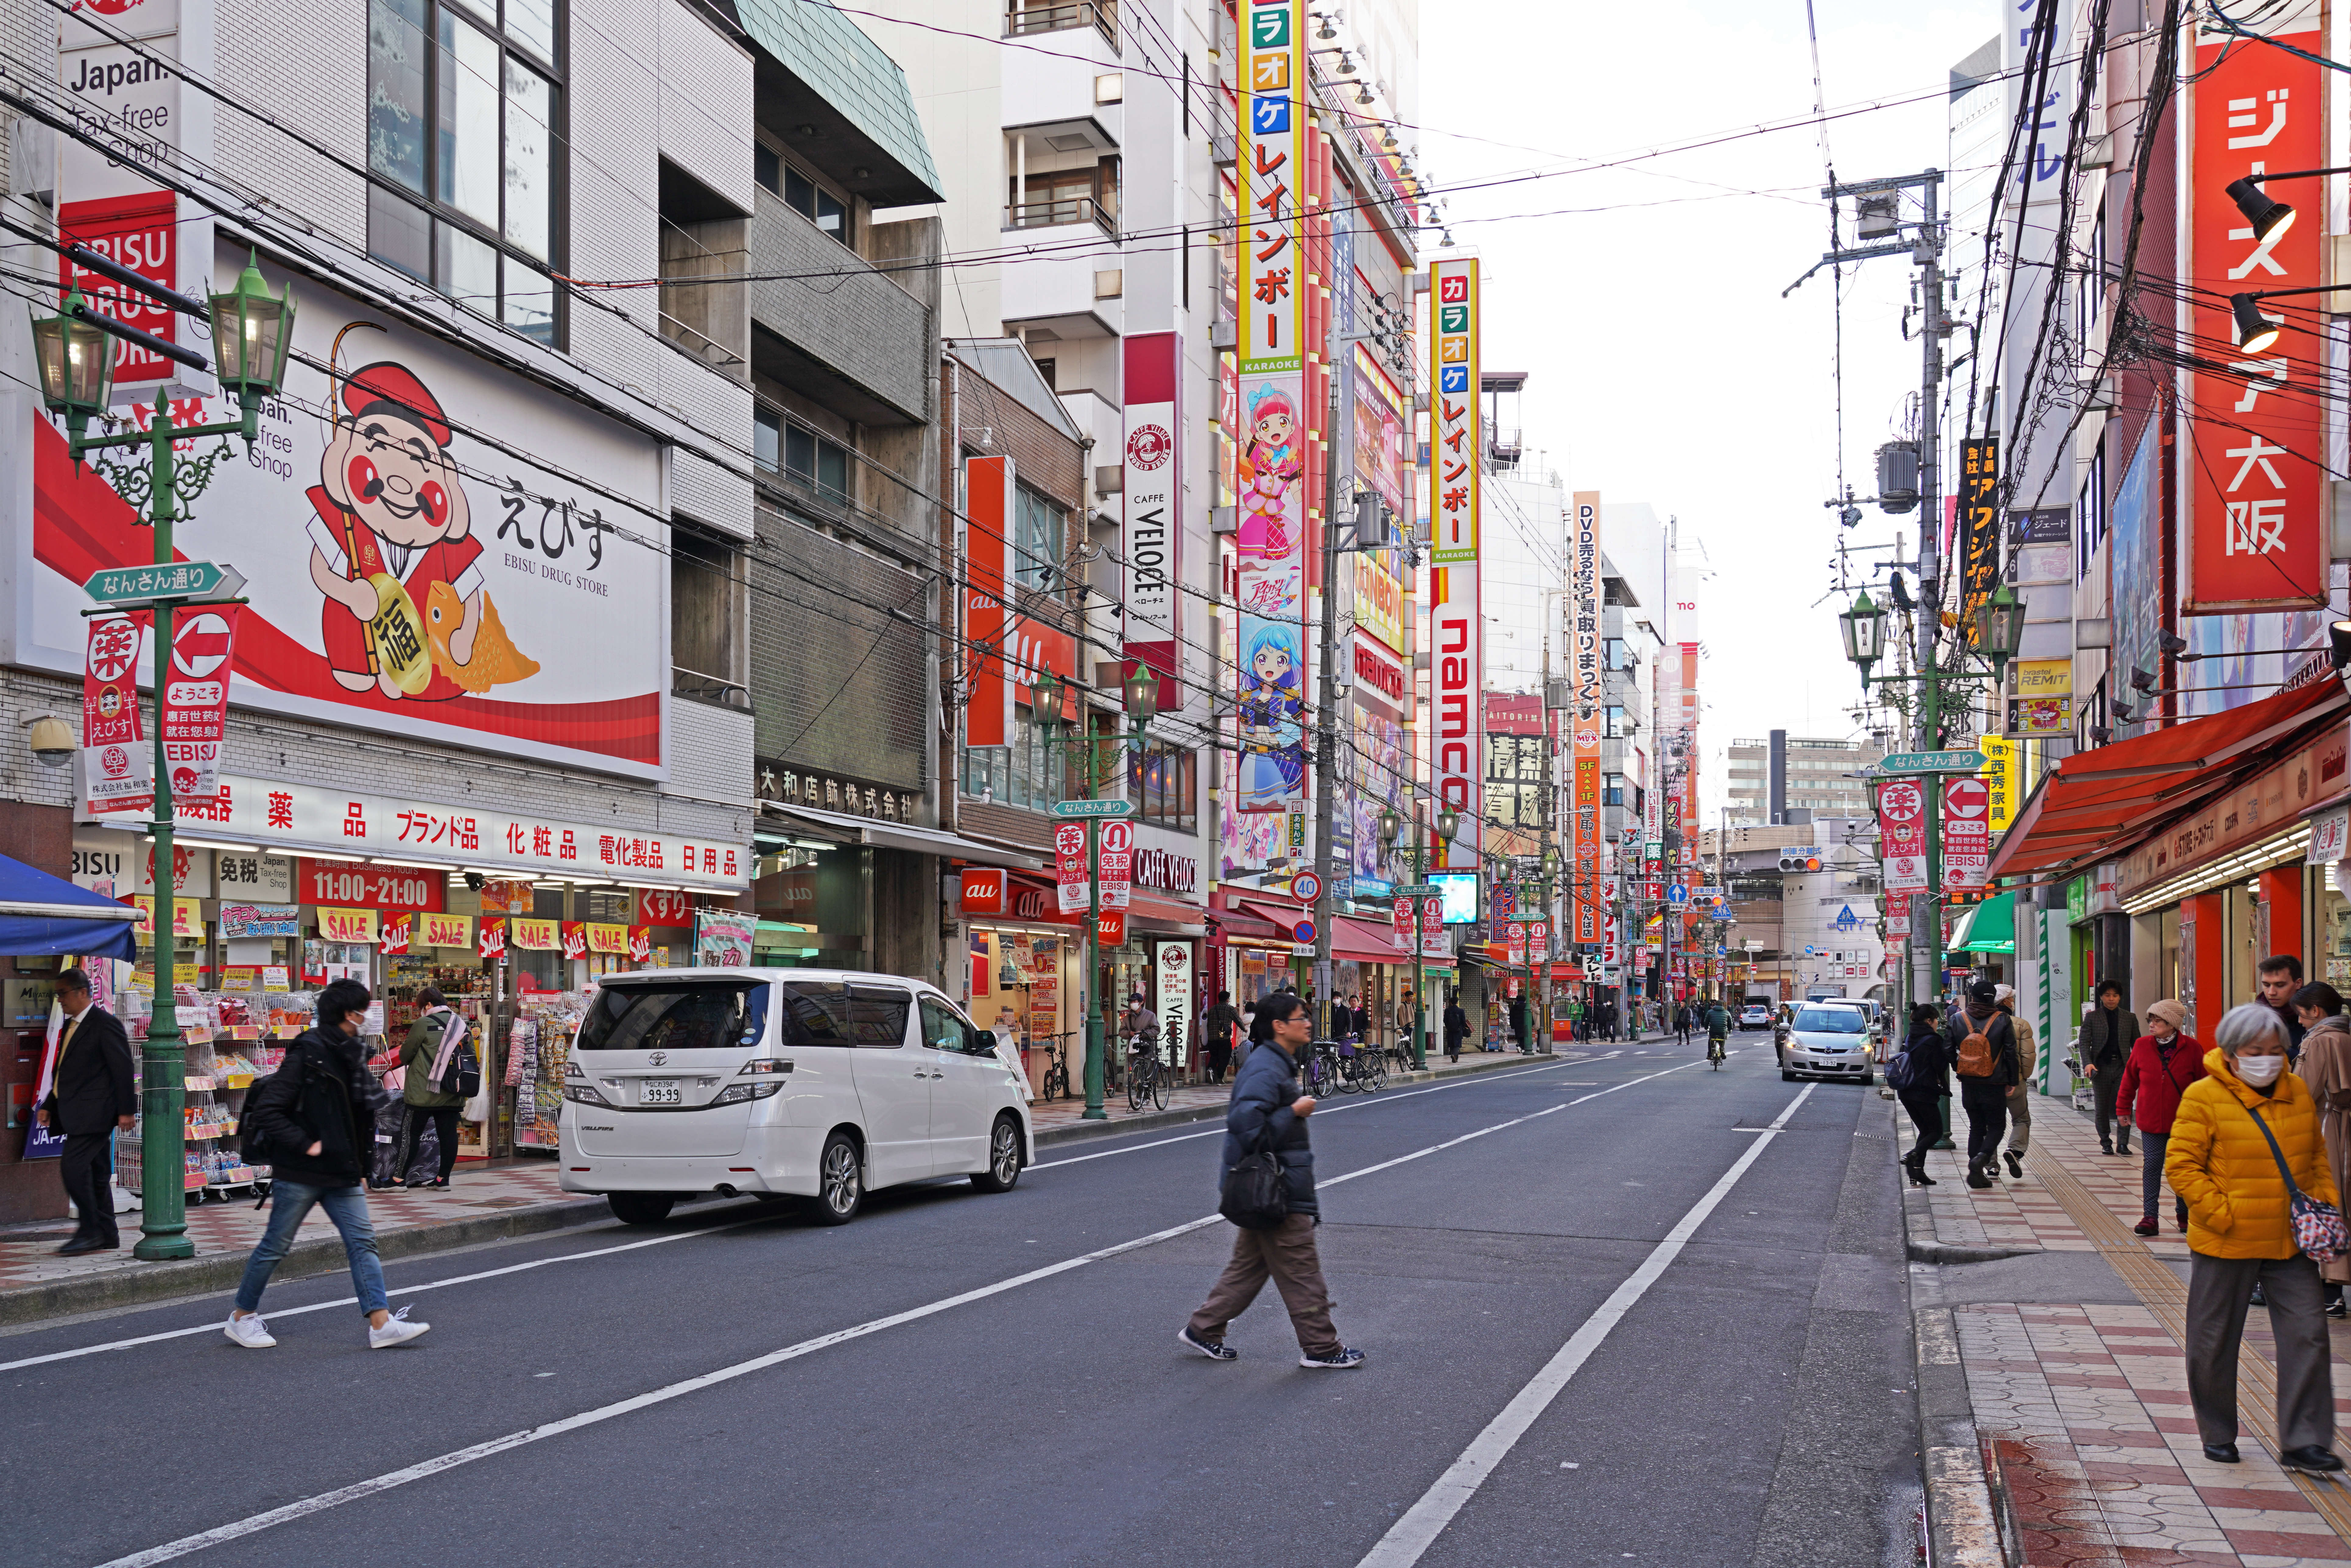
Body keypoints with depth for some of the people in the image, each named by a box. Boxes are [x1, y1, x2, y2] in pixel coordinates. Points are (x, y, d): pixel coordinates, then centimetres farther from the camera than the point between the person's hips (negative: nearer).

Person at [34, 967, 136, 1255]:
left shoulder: (105, 1024, -11)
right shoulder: (71, 1025, 17)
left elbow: (123, 1069, -13)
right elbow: (62, 1072, 24)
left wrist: (126, 1110, -16)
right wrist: (48, 1106, 18)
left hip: (94, 1113, -9)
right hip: (77, 1113, 9)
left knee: (73, 1166, -15)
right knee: (96, 1173, 11)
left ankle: (89, 1231, -8)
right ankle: (107, 1235, 15)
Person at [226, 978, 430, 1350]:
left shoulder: (349, 1054, 9)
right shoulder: (306, 1055, -16)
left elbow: (361, 1108, 18)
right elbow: (266, 1111, -18)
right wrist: (305, 1145, -18)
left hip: (341, 1171, 8)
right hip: (300, 1173, -8)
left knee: (362, 1241, -1)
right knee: (276, 1246, 5)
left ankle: (381, 1323, -4)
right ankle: (242, 1316, 24)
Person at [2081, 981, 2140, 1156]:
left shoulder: (2130, 1018, 11)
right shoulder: (2092, 1018, 5)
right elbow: (2085, 1042, -1)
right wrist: (2088, 1063, -17)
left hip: (2123, 1066, 1)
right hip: (2101, 1067, -1)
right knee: (2102, 1108, 5)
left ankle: (2123, 1143, 0)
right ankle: (2106, 1143, 16)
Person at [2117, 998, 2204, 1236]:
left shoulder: (2191, 1049, -7)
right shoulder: (2142, 1046, -3)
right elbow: (2130, 1078, 7)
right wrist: (2124, 1107, 11)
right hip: (2151, 1119, 1)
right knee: (2152, 1165, -1)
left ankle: (2184, 1214, 26)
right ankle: (2149, 1217, 1)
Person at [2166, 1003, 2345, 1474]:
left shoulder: (2298, 1093, 6)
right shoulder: (2204, 1098, -11)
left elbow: (2316, 1154, 18)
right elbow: (2180, 1165, -11)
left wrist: (2324, 1199, 3)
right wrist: (2221, 1213, -17)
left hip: (2289, 1241, 4)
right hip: (2225, 1244, -4)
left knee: (2307, 1333, -1)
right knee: (2214, 1342, 7)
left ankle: (2303, 1441, 7)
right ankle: (2218, 1435, 24)